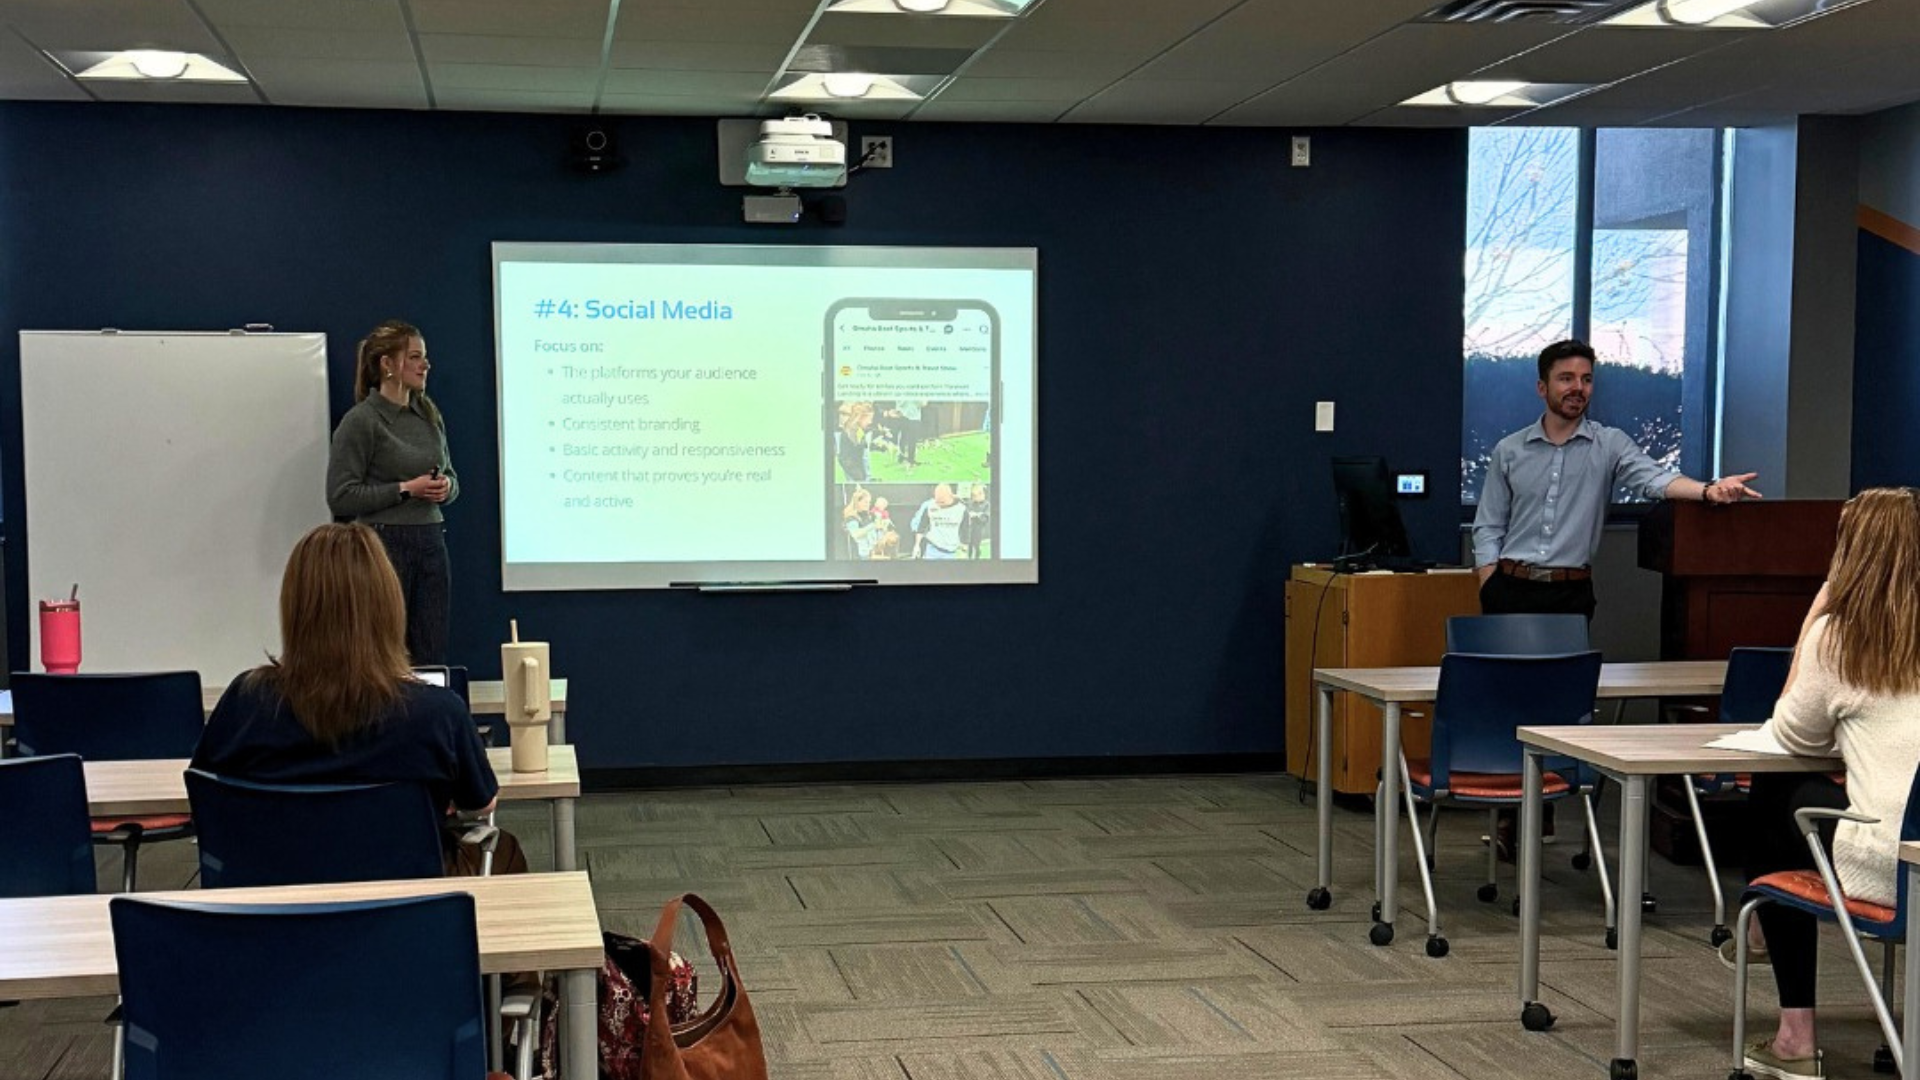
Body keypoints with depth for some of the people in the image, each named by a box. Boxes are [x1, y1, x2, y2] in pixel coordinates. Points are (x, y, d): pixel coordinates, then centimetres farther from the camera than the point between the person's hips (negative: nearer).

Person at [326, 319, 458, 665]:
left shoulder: (429, 415, 11)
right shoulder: (361, 421, -8)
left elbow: (451, 477, 21)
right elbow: (340, 497, -11)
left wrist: (445, 487, -3)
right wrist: (406, 489, -16)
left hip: (431, 542, 6)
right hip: (384, 544, -6)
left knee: (432, 659, 5)